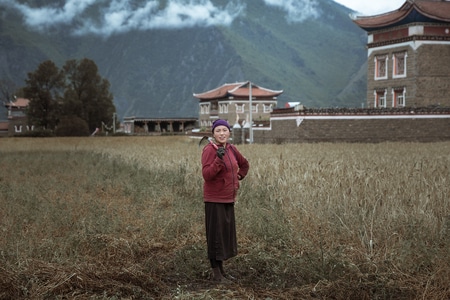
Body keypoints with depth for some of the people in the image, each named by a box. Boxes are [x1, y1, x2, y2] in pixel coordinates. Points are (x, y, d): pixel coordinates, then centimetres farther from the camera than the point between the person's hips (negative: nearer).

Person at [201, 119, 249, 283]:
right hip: (215, 199, -8)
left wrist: (237, 179, 14)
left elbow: (244, 164, 25)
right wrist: (219, 159, -33)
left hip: (228, 198, 8)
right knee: (216, 234, -2)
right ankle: (216, 273, 7)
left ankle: (221, 270, 24)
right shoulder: (209, 150, -14)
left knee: (226, 233, 13)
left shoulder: (231, 149, 7)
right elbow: (206, 175, -24)